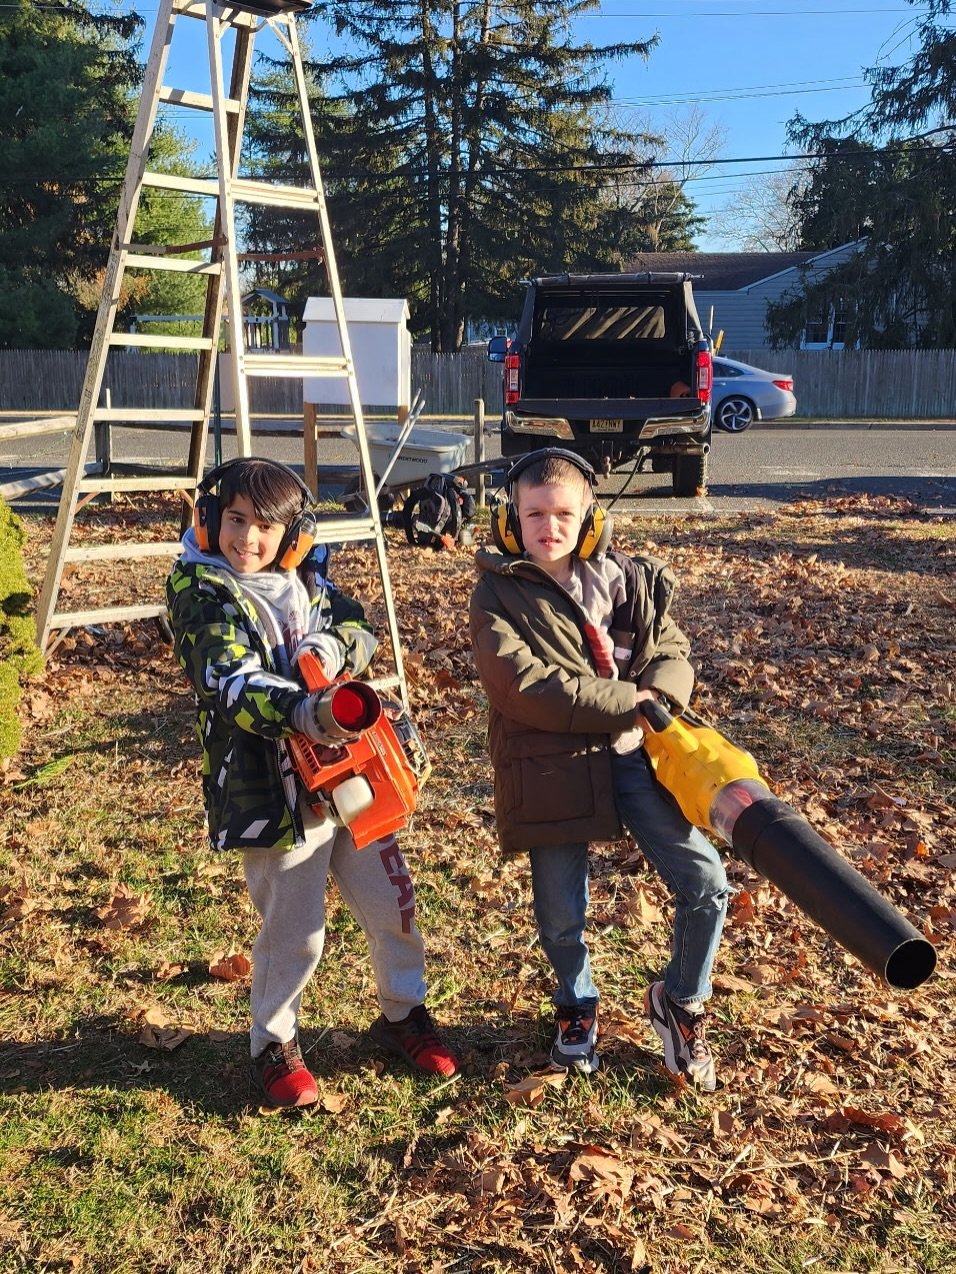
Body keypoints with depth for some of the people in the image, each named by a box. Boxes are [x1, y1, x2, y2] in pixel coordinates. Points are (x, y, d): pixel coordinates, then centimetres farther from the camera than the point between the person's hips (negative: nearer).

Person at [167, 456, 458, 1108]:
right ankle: (274, 1046, 28)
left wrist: (333, 645, -15)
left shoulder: (302, 578, 8)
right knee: (295, 932, 3)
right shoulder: (200, 594, -13)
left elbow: (360, 625, 9)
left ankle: (403, 1013, 38)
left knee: (393, 904, 15)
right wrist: (305, 713, -42)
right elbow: (233, 686, -26)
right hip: (275, 788, -6)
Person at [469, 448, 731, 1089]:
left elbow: (674, 651, 6)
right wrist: (627, 701, -19)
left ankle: (680, 1001, 25)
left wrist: (657, 695, -18)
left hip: (633, 753, 3)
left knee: (705, 883, -3)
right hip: (551, 766, -2)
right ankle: (577, 1007, 42)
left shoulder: (627, 578, 7)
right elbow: (525, 688, -18)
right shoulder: (497, 593, -6)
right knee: (561, 915, 8)